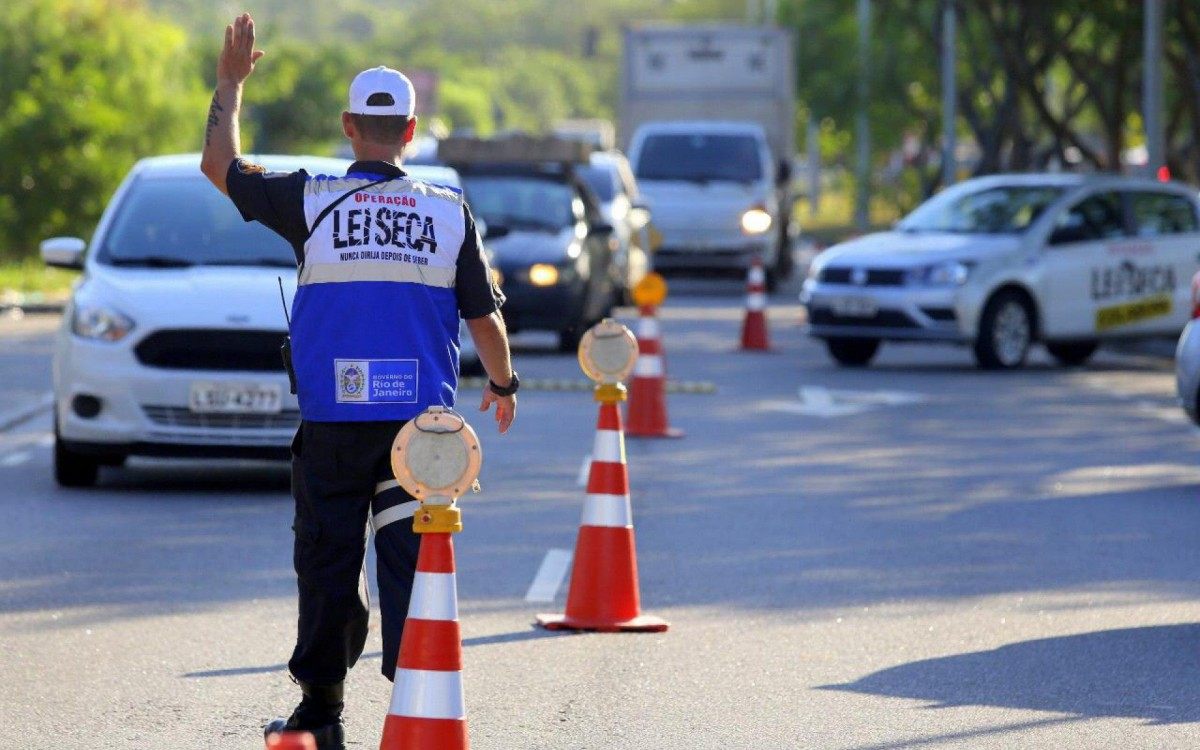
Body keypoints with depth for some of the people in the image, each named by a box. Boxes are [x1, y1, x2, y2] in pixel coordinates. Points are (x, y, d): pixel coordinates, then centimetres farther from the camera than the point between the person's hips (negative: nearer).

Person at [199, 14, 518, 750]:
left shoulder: (313, 200, -4)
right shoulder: (450, 212, 0)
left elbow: (221, 165, 11)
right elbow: (484, 314, 6)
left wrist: (231, 86, 24)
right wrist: (503, 385, 24)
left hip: (333, 420, -1)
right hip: (420, 418, 1)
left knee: (328, 565, 7)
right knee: (412, 560, 2)